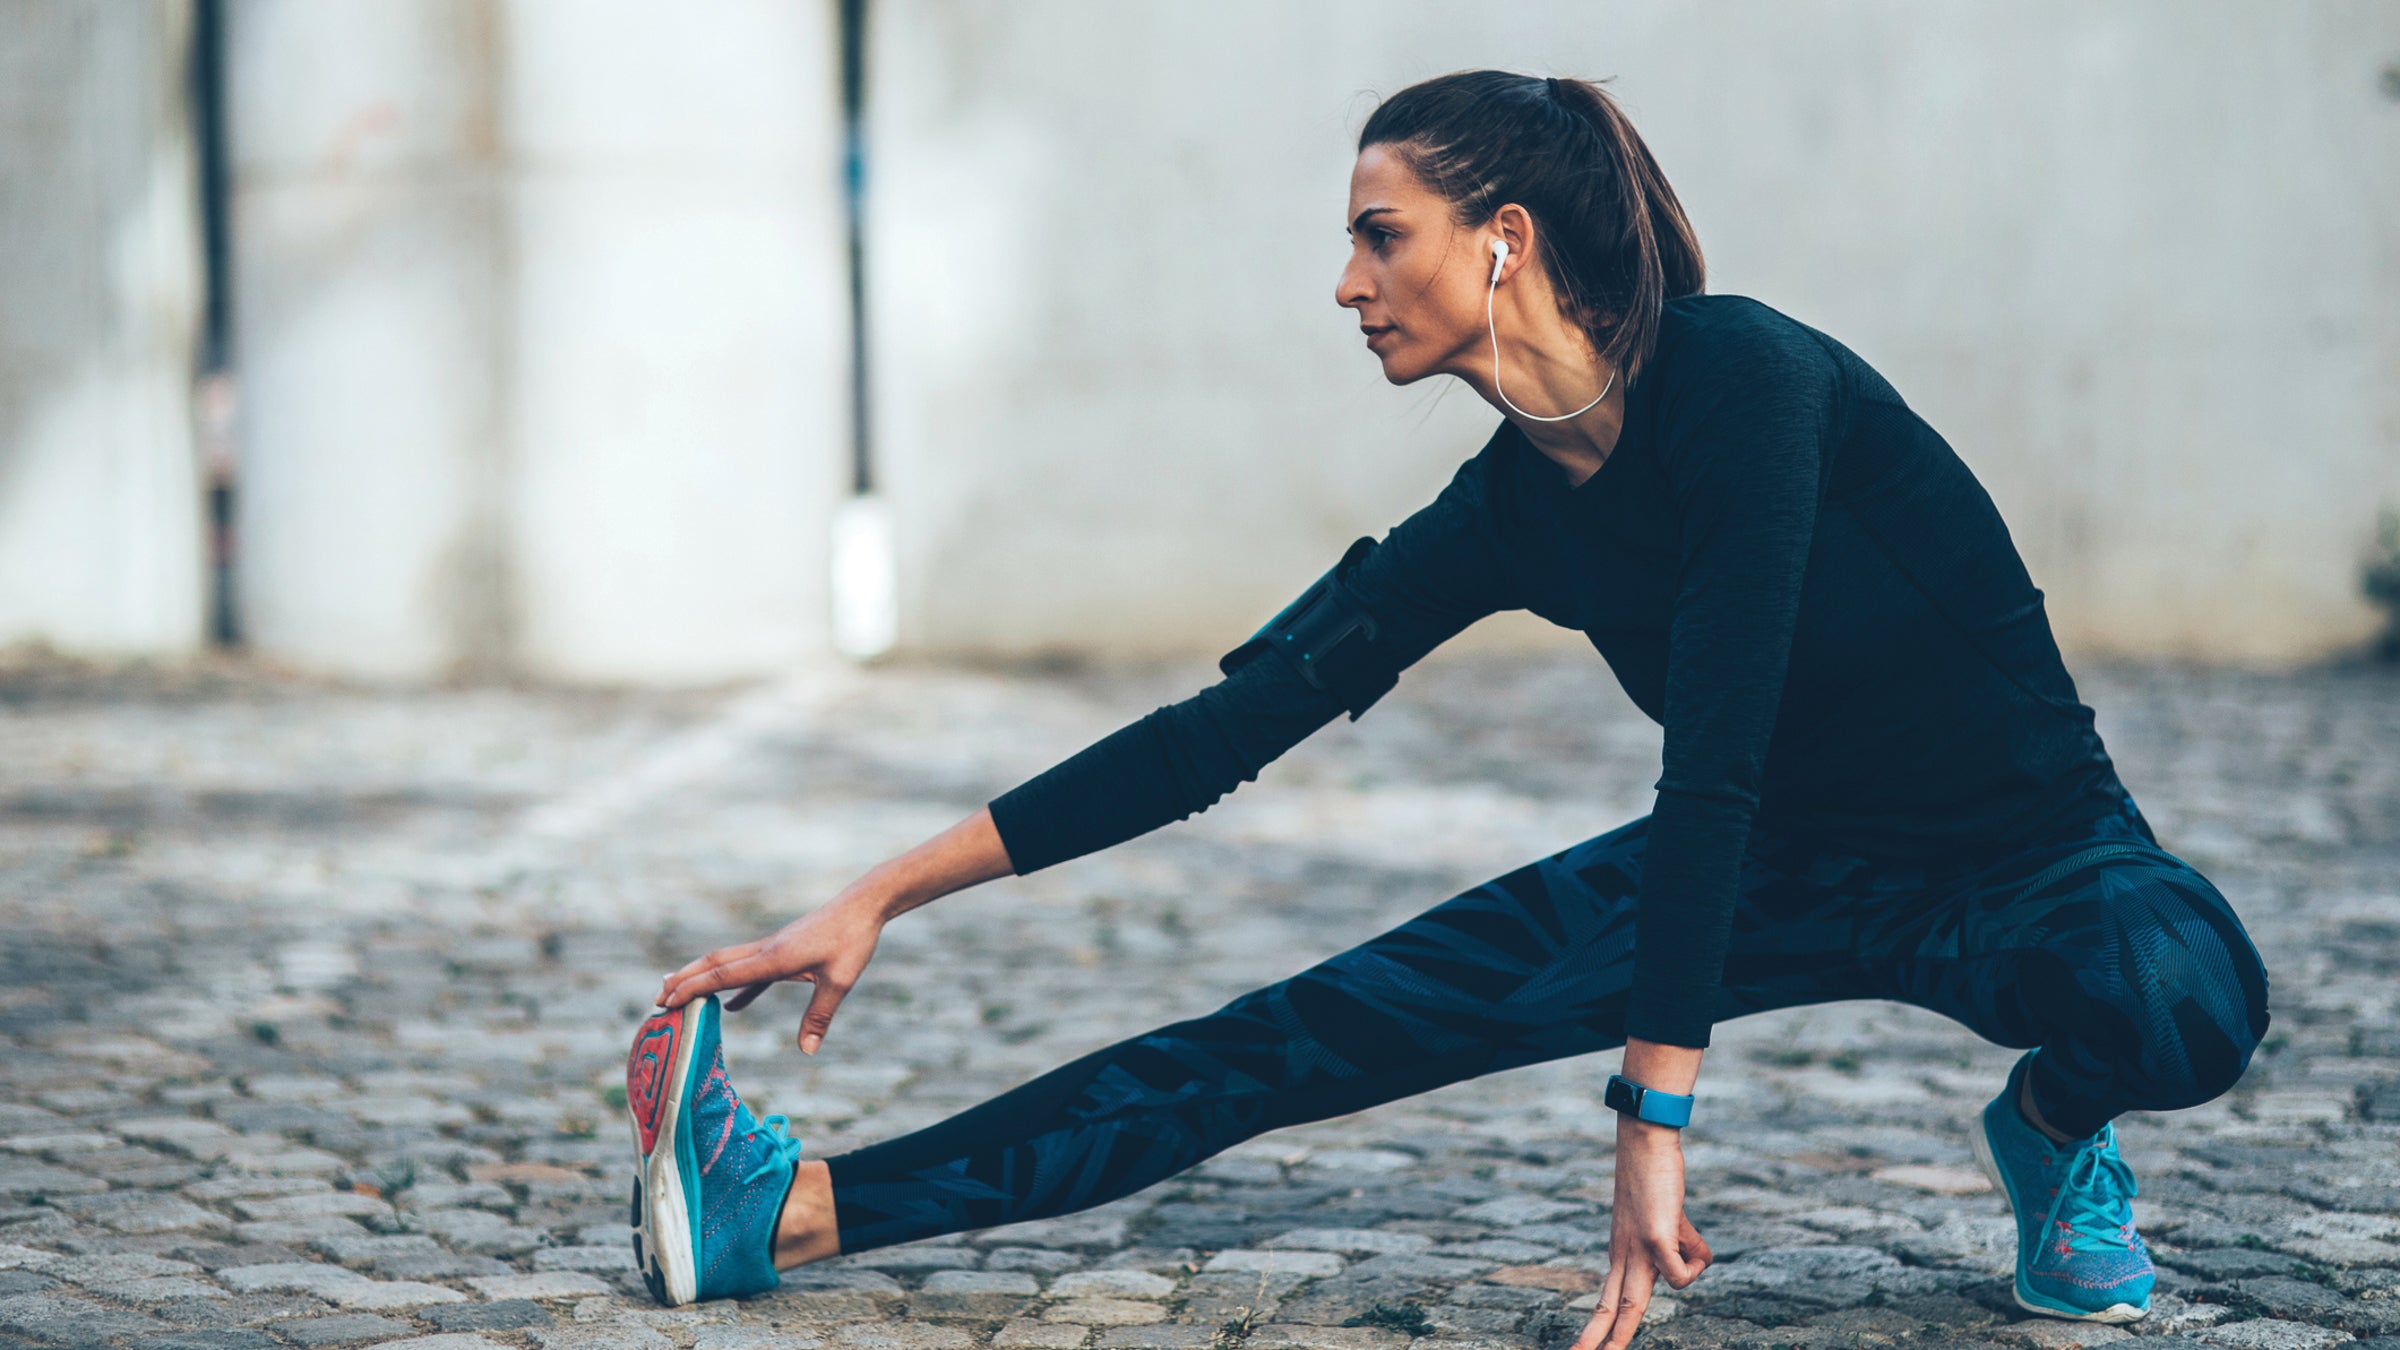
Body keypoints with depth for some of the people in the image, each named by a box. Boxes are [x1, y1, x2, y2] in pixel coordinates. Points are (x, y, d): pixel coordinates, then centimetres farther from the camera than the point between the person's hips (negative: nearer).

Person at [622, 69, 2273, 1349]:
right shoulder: (1507, 516, -5)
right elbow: (1226, 730, -3)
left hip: (2041, 862, -5)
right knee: (1334, 1026, -10)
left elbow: (1714, 762, -30)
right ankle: (799, 1210, -16)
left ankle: (2057, 1126, -4)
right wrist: (880, 898, -5)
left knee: (2183, 1004, -40)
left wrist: (1655, 1119, -32)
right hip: (1796, 862, 5)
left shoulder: (1739, 377, -25)